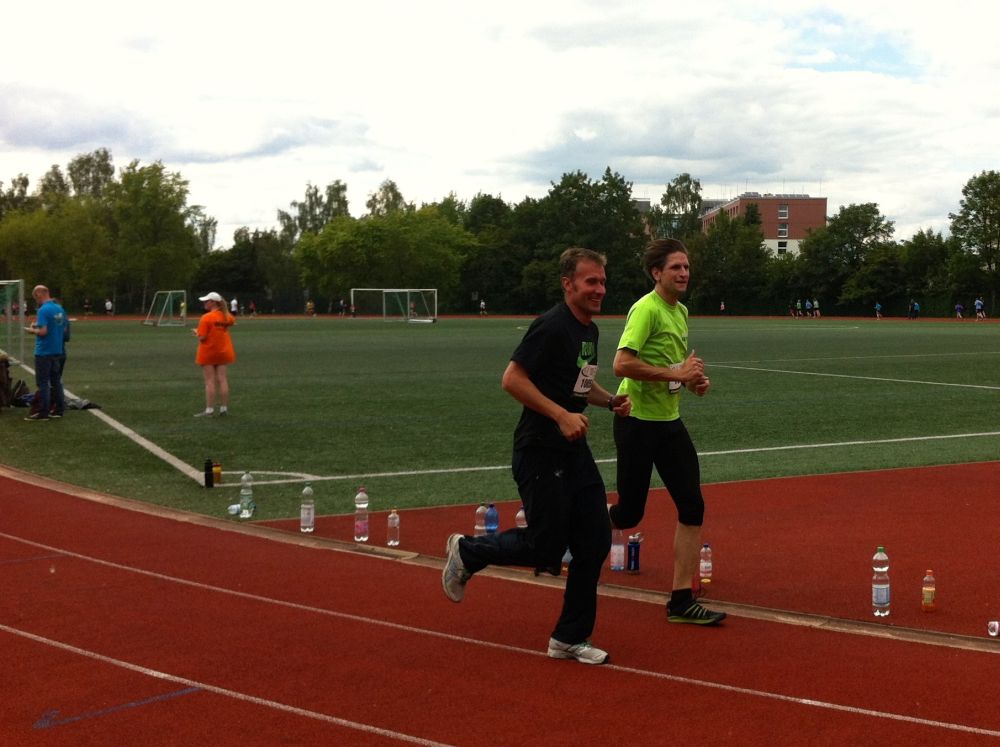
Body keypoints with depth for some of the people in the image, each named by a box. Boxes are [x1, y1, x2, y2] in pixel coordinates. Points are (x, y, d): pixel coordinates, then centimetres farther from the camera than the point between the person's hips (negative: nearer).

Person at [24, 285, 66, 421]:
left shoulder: (43, 310, -17)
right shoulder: (60, 309, 7)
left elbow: (43, 331, -23)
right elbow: (64, 329, 14)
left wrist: (32, 330, -5)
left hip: (44, 352, -8)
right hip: (57, 351, 8)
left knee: (43, 382, -2)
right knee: (56, 381, 14)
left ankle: (43, 412, -1)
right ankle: (59, 409, 17)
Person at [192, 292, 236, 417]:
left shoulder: (206, 318, -18)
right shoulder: (226, 316, 2)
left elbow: (202, 337, -20)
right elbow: (232, 321, 28)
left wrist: (196, 333, 0)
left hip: (208, 353, -6)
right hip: (223, 352, 6)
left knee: (210, 381, -3)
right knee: (222, 379, 6)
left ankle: (209, 409, -4)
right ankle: (224, 408, 7)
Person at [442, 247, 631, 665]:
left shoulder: (589, 331, 13)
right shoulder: (552, 327, -16)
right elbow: (512, 379, -21)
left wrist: (610, 401, 9)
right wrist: (562, 415, -25)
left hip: (575, 451, 9)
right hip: (540, 453, -9)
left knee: (594, 544, 6)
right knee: (545, 548, -4)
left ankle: (570, 639, 17)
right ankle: (467, 552, 21)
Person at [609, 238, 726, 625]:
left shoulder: (681, 310, 12)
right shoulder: (646, 309, -16)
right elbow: (622, 364, -27)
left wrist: (694, 379, 7)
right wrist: (676, 373, -25)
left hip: (669, 420, 8)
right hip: (636, 421, -8)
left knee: (692, 506, -1)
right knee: (629, 514, 0)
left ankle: (681, 600, 4)